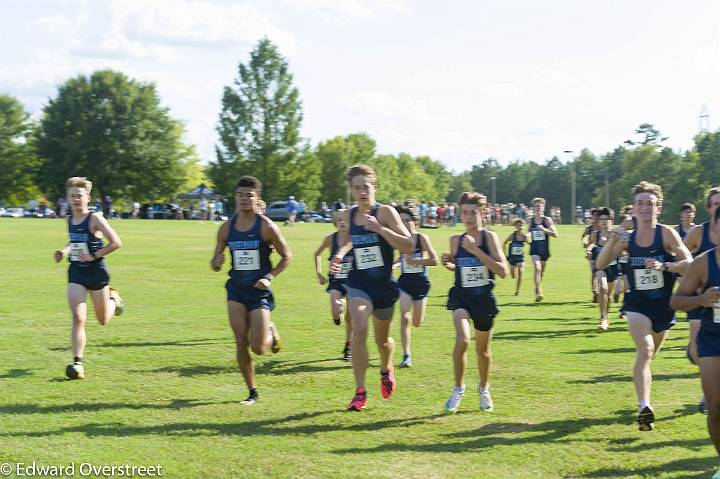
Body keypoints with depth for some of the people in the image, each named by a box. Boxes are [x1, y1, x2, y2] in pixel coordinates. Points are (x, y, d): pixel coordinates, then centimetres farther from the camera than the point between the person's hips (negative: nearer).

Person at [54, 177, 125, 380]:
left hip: (96, 271, -4)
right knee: (78, 317, -12)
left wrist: (94, 255, -19)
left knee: (103, 321, 12)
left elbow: (116, 242, -17)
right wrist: (64, 251, 7)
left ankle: (113, 299, 46)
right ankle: (78, 363, -14)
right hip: (76, 272, 4)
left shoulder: (94, 219, -13)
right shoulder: (69, 219, 6)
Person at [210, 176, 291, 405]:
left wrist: (270, 277, -14)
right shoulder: (226, 228, 1)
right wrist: (216, 262, -15)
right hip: (236, 289, 3)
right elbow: (215, 263, 9)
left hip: (260, 291, -3)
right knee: (241, 344, -2)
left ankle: (271, 332, 29)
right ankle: (252, 392, 13)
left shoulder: (267, 226, -9)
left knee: (258, 348, -8)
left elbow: (287, 256, 0)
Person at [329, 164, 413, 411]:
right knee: (359, 329, -23)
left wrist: (380, 229, -27)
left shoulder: (385, 212, -11)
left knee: (382, 339, 16)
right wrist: (339, 255, 3)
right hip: (358, 284, 1)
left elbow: (409, 246, -19)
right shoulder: (348, 215, 2)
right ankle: (360, 392, -18)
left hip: (384, 285, -1)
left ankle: (386, 370, 52)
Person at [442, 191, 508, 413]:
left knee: (483, 349, 15)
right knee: (462, 340, -23)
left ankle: (484, 389, 42)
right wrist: (448, 264, -4)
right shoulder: (456, 240, -1)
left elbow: (503, 271, -20)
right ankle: (458, 389, -3)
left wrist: (476, 251, -25)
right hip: (461, 296, 1)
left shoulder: (489, 237, -11)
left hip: (484, 298, -1)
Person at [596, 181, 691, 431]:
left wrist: (664, 266, -30)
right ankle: (644, 408, -30)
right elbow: (600, 265, 0)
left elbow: (689, 264, -14)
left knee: (648, 356, 17)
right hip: (637, 303, 0)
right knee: (645, 351, -22)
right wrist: (612, 242, -16)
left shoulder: (666, 233, -8)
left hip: (663, 304, 0)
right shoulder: (627, 238, 1)